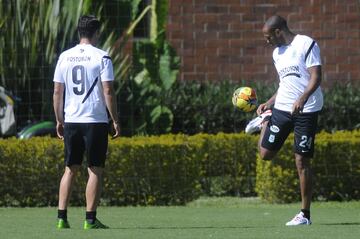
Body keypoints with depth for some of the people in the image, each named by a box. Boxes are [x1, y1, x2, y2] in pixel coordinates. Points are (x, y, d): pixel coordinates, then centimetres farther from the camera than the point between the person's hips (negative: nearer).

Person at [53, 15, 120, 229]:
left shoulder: (65, 57, 7)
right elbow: (108, 92, -10)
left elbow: (57, 92, 8)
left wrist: (59, 121, 16)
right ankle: (91, 219, -2)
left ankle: (62, 218, 6)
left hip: (71, 121, 4)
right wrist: (116, 121, -3)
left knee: (70, 169, 11)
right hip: (96, 121, -4)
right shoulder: (101, 57, -7)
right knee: (95, 170, 1)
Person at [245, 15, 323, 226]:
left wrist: (302, 99, -31)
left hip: (307, 110, -6)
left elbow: (316, 78, -17)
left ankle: (305, 214, 2)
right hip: (282, 107, 6)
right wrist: (269, 104, 19)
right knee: (266, 153, 3)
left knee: (302, 161, -5)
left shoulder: (306, 44, -9)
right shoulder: (277, 53, 15)